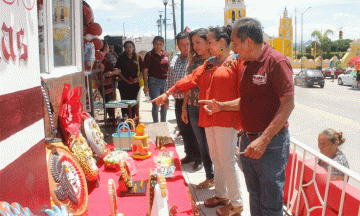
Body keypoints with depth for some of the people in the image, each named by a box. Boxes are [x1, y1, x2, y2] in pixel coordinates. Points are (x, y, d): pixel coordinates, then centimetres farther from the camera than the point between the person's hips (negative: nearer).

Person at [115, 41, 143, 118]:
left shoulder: (138, 57, 6)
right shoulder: (121, 58, 3)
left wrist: (138, 78, -10)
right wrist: (126, 80, -10)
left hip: (135, 84, 1)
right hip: (124, 84, -1)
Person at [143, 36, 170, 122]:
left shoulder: (165, 54, 9)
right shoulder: (150, 55, -5)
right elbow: (145, 71, -5)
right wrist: (145, 85, -10)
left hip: (165, 81, 5)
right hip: (154, 81, -5)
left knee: (165, 104, 11)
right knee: (156, 105, -2)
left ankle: (163, 123, 26)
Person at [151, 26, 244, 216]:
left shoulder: (236, 62, -5)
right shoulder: (209, 64, 18)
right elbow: (191, 79, 15)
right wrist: (168, 93, 10)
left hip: (226, 119, -7)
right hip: (209, 119, 7)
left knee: (227, 161, -4)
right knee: (216, 159, 14)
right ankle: (221, 195, 27)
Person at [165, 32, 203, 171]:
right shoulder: (174, 60, 11)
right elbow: (170, 80, 18)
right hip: (179, 101, 6)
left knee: (195, 131, 1)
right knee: (184, 130, 15)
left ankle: (198, 158, 15)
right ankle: (189, 154, 31)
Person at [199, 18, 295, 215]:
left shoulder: (276, 61, -15)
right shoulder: (246, 64, 11)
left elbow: (288, 104, -20)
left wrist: (264, 140, -25)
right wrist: (221, 106, 8)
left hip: (271, 142, -8)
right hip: (247, 141, 8)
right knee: (254, 195, 20)